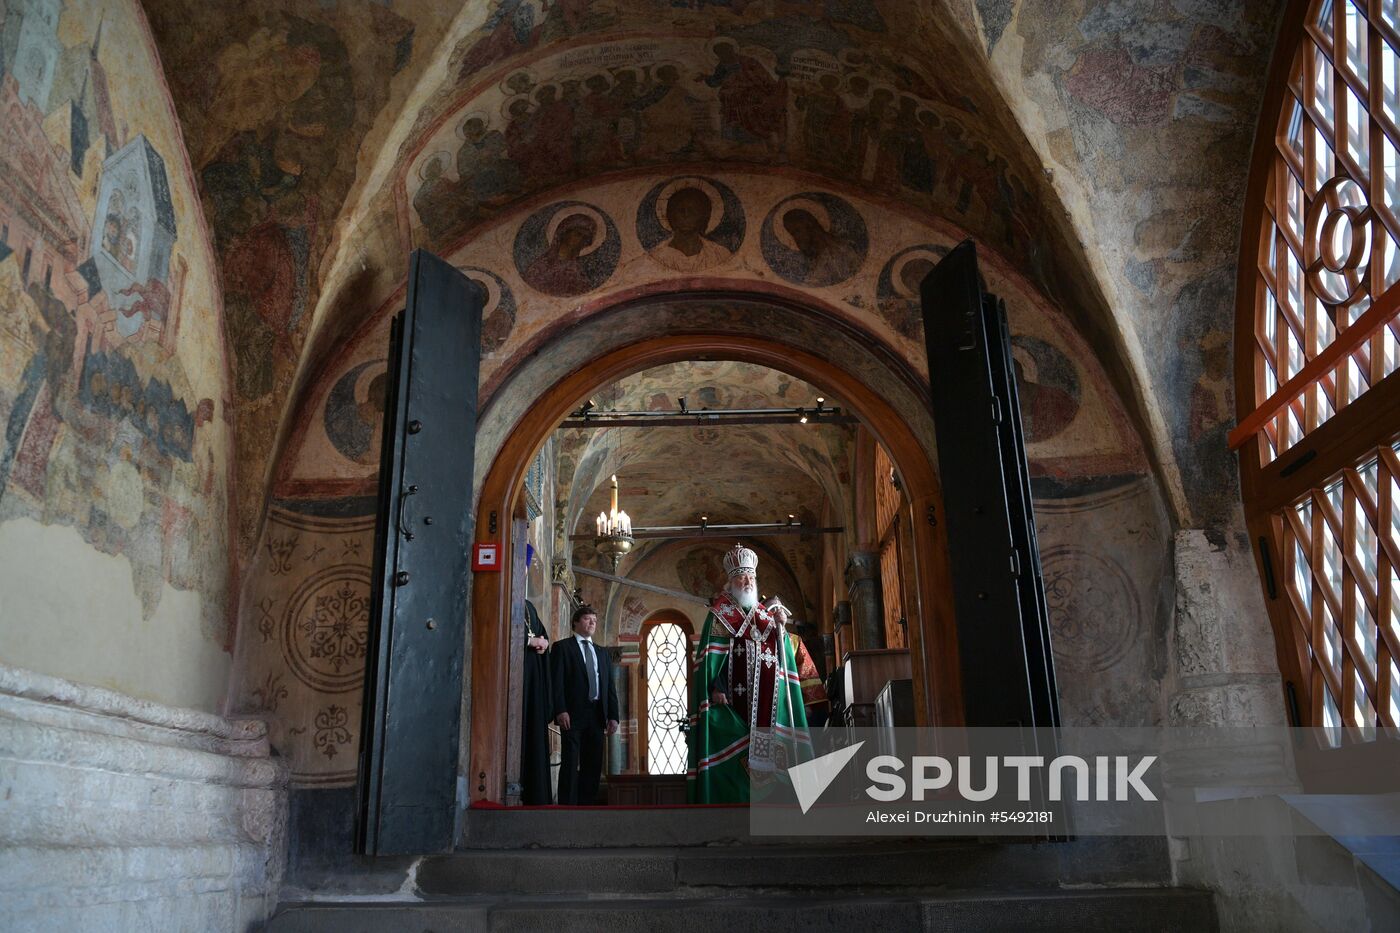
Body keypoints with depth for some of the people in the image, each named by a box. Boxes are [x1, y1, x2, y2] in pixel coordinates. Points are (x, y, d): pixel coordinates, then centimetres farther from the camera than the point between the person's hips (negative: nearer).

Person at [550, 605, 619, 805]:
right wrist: (560, 711, -16)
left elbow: (610, 686, 16)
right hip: (573, 714, -5)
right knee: (570, 765, -7)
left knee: (593, 765, 5)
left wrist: (613, 716, 6)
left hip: (597, 715, 5)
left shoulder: (602, 652, 21)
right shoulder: (562, 647, 5)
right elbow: (556, 681, -5)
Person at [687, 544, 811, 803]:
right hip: (735, 696, -5)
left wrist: (780, 630, -2)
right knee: (736, 759, -10)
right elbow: (711, 654, -8)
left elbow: (782, 654, 16)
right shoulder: (720, 615, 3)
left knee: (765, 751, 1)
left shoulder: (766, 615, 20)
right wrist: (716, 687, -21)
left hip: (766, 699, 5)